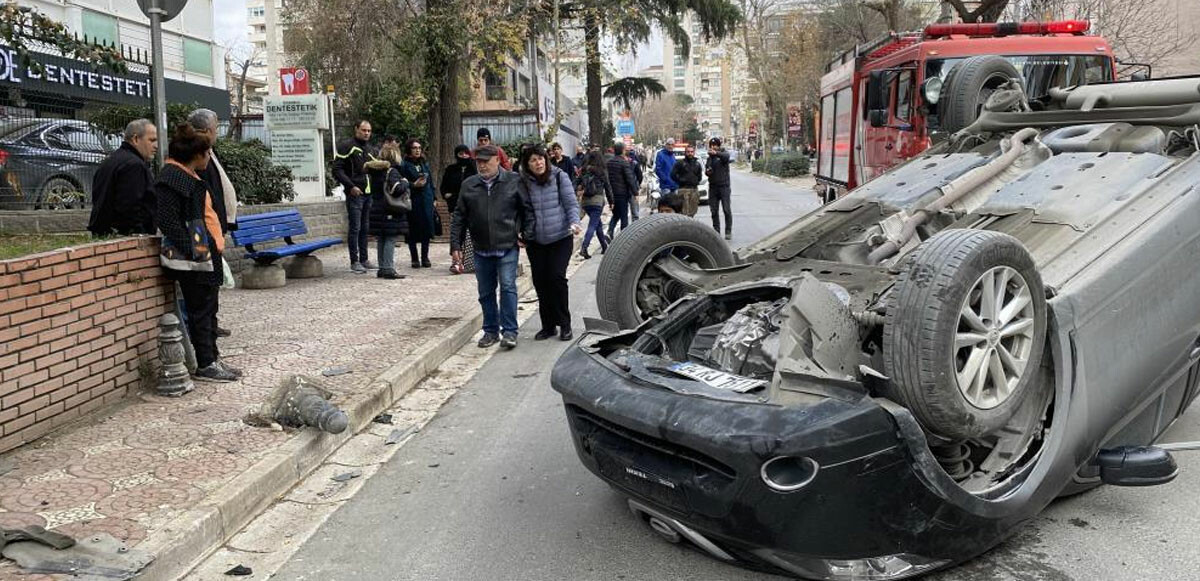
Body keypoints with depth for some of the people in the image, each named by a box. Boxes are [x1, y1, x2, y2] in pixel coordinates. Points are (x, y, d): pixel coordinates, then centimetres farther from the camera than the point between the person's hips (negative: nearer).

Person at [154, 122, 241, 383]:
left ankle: (213, 358, 22)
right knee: (200, 310, -3)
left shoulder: (189, 175, 19)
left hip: (206, 254, 10)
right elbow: (167, 218, -22)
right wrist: (191, 249, -24)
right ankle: (206, 364, 4)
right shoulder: (172, 176, -13)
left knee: (209, 308, 14)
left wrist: (216, 242, 18)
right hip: (191, 257, -10)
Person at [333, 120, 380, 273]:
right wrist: (350, 186, -16)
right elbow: (337, 169, -8)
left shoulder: (372, 150, 18)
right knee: (355, 228, -5)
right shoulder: (346, 146, -3)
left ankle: (364, 259, 16)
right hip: (355, 194, -6)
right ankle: (354, 262, 0)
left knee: (365, 228, 10)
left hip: (369, 193, 6)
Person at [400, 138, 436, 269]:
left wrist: (433, 198, 12)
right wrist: (414, 185, -20)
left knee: (427, 228, 3)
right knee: (413, 230, 0)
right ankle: (415, 259, 9)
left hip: (426, 200, 5)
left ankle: (425, 257, 13)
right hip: (412, 201, -5)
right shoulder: (404, 165, -4)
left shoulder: (425, 163, 14)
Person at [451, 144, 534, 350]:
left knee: (508, 287, -8)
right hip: (481, 250, 4)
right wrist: (455, 244, 6)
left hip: (507, 248, -4)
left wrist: (527, 235, -5)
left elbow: (528, 210, 3)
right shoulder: (468, 185, 7)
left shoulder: (514, 181, -1)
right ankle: (491, 331, 22)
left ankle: (509, 331, 0)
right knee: (486, 293, 10)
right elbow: (459, 217, 10)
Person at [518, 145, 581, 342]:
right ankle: (548, 325, 18)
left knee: (556, 277, -10)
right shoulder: (523, 183, 2)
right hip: (535, 242, 3)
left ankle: (564, 325, 5)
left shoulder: (560, 177, -2)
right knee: (540, 281, 4)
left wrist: (574, 222, -18)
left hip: (561, 238, -3)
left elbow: (571, 204, -1)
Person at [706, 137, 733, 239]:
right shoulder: (709, 158, 15)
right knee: (714, 211, 5)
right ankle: (716, 232, 11)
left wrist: (716, 153, -48)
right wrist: (707, 172, -4)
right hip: (713, 187, 5)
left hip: (724, 186, -5)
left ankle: (728, 231, 0)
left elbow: (725, 156, -27)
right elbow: (706, 170, 22)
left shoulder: (724, 154, -2)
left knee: (727, 210, -7)